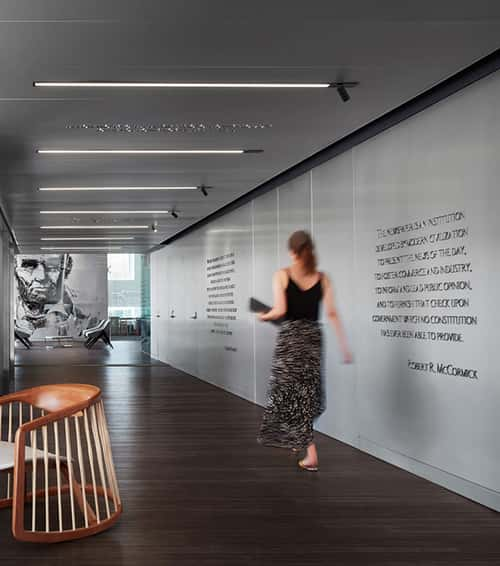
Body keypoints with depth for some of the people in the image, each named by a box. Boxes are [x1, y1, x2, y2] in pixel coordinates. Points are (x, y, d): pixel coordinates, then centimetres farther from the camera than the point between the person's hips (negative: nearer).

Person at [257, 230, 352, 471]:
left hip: (289, 337, -3)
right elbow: (332, 314, -2)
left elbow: (280, 310, -14)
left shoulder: (282, 275, -5)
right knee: (307, 392, 16)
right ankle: (298, 440, 26)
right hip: (313, 336, 3)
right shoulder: (322, 278, 3)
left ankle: (311, 454, -1)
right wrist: (344, 345, 1)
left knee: (290, 392, 6)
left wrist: (264, 316, 7)